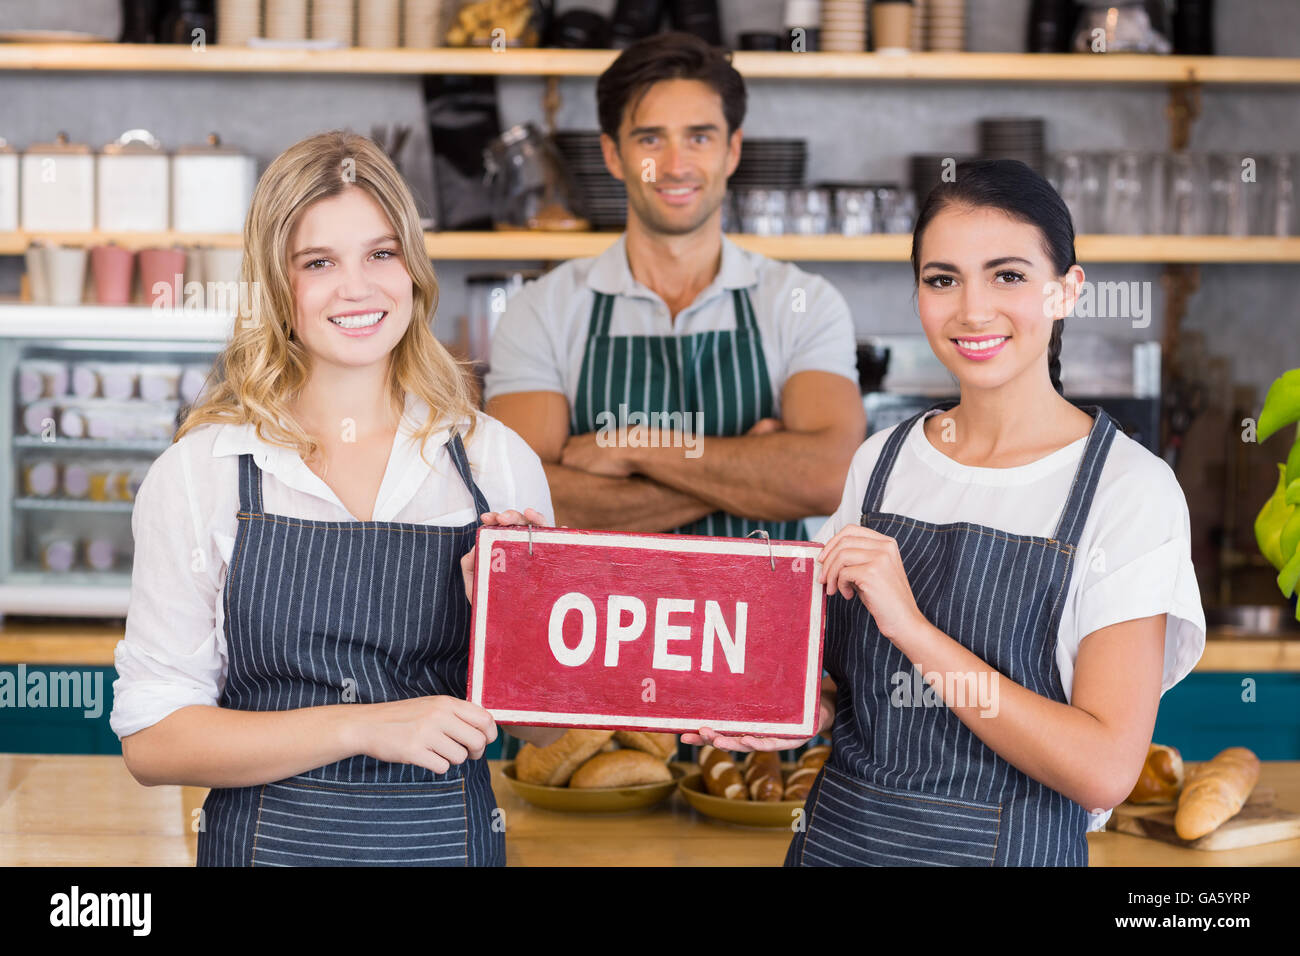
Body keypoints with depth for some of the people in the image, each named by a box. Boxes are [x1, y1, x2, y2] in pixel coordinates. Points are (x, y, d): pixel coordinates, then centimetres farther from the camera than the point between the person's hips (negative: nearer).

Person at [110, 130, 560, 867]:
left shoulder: (498, 461, -1)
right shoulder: (199, 471, -5)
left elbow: (543, 728, 4)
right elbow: (151, 740, -9)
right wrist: (365, 727, -18)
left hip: (451, 839, 2)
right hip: (268, 843, -1)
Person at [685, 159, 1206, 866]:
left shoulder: (1128, 487, -13)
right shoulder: (881, 461, 3)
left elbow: (1106, 770, -21)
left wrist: (910, 623, -24)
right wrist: (808, 711, -9)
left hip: (1010, 848, -4)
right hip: (836, 834, 5)